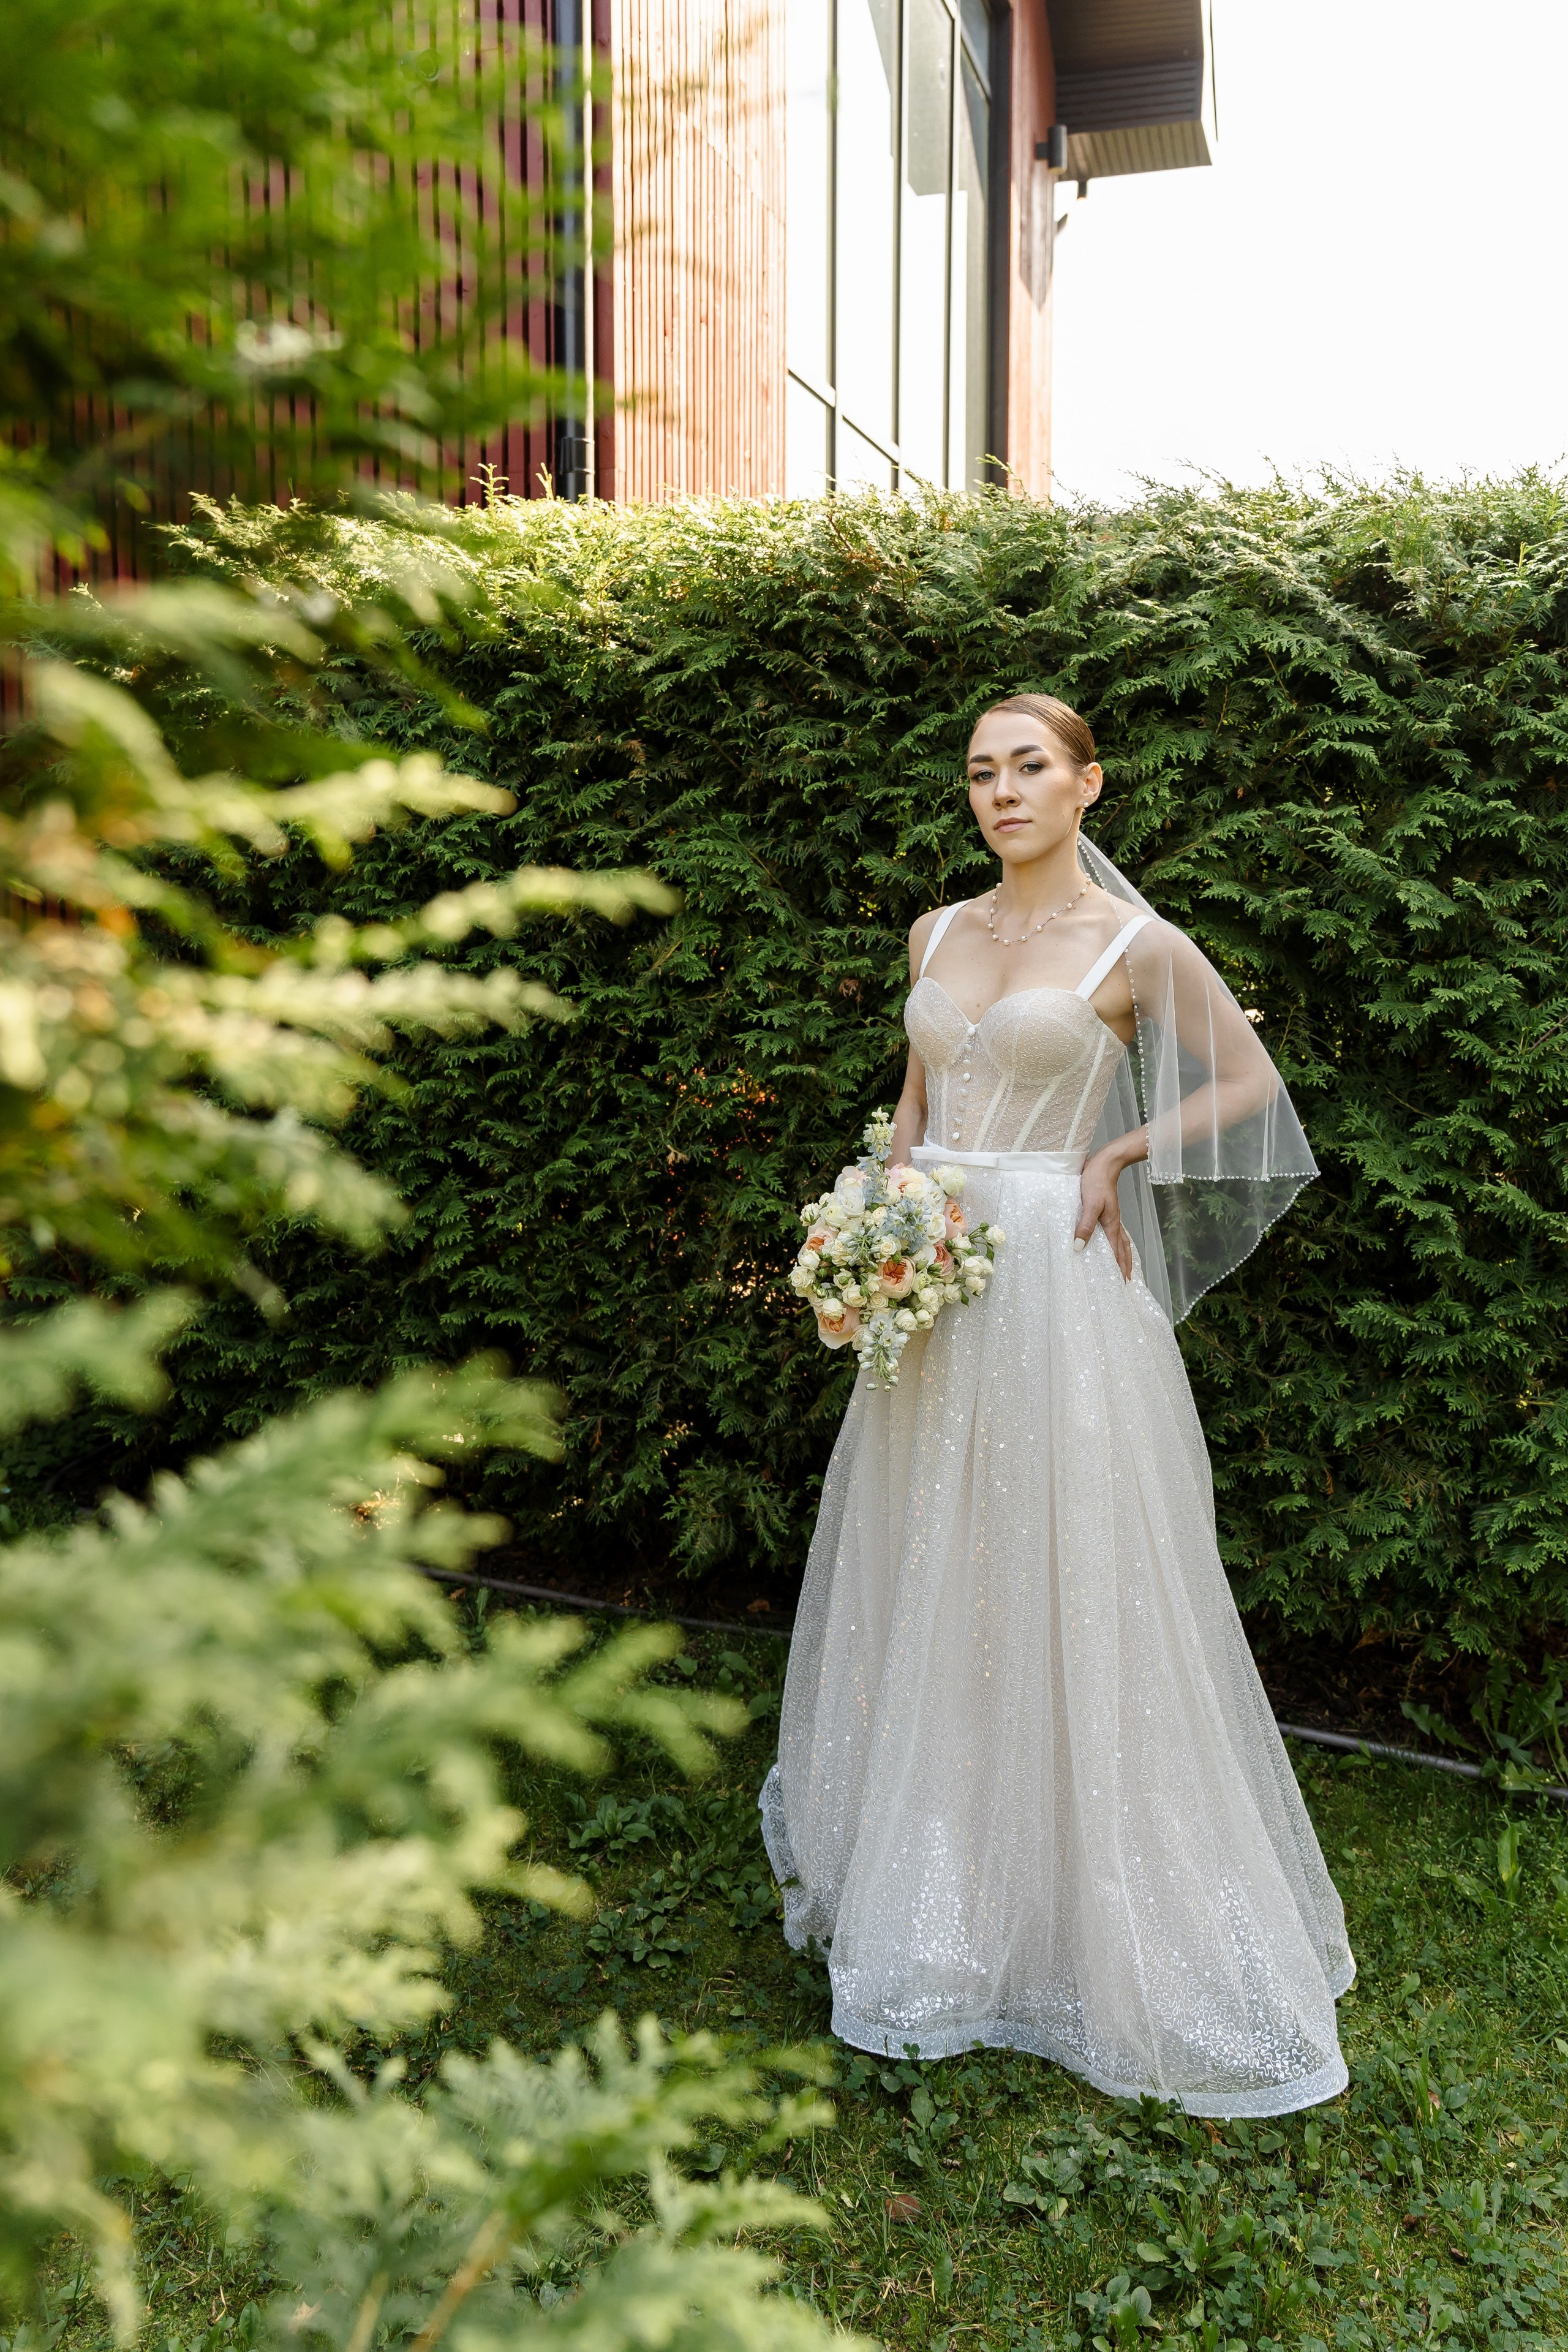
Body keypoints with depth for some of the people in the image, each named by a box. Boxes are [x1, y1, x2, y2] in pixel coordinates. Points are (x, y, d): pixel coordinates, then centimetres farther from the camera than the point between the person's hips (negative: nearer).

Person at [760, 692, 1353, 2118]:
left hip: (1053, 1285, -5)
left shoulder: (1136, 946, -4)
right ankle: (931, 1883, 32)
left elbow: (1250, 1085, 6)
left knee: (1064, 1585, 1)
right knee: (926, 1582, 13)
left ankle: (1099, 1915, 19)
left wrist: (1119, 1155, -4)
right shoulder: (940, 934, 11)